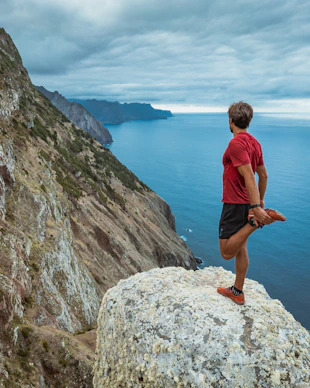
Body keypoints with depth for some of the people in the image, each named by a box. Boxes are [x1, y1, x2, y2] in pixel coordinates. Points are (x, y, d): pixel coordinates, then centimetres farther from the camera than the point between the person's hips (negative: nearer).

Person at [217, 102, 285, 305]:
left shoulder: (236, 143, -18)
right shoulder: (255, 143, 8)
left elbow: (249, 176, -28)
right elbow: (264, 175, 15)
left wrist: (256, 208, -32)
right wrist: (261, 199, 26)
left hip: (234, 204, -9)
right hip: (246, 203, 9)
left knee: (227, 252, -5)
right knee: (240, 247, 16)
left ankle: (258, 220, -18)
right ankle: (238, 292, 27)